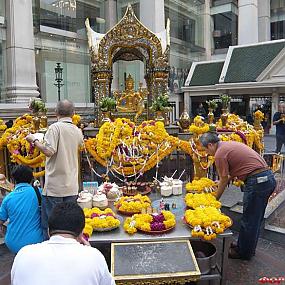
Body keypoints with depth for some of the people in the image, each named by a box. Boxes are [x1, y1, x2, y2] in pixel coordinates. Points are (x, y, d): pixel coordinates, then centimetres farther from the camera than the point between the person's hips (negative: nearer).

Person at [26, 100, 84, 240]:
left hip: (54, 185, -6)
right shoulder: (78, 131, 6)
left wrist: (34, 140, -5)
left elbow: (49, 151, -20)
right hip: (72, 186, 6)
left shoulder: (55, 127, -11)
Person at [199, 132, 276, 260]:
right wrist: (226, 179, 29)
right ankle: (248, 247, 36)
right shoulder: (230, 144, 17)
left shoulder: (219, 154, -10)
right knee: (255, 218, 21)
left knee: (248, 221, 6)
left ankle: (244, 252, 21)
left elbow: (224, 180, -3)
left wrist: (214, 199, 9)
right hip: (269, 177, 10)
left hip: (257, 182, -10)